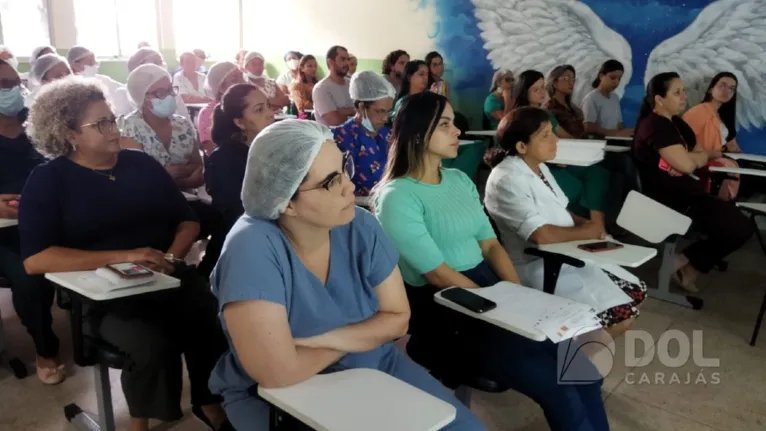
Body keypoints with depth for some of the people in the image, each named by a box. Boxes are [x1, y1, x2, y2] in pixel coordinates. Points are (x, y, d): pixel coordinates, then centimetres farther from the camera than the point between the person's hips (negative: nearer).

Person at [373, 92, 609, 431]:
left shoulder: (460, 180, 12)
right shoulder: (397, 197, -11)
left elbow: (489, 243, 12)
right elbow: (438, 274, -16)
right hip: (443, 309, -7)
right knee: (557, 387, -18)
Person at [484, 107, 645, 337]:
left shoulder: (538, 167, 8)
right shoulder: (507, 180, -21)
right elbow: (542, 235, -28)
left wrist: (586, 223, -3)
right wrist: (586, 232, -13)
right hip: (540, 268, -10)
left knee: (635, 292, 8)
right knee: (622, 315, -15)